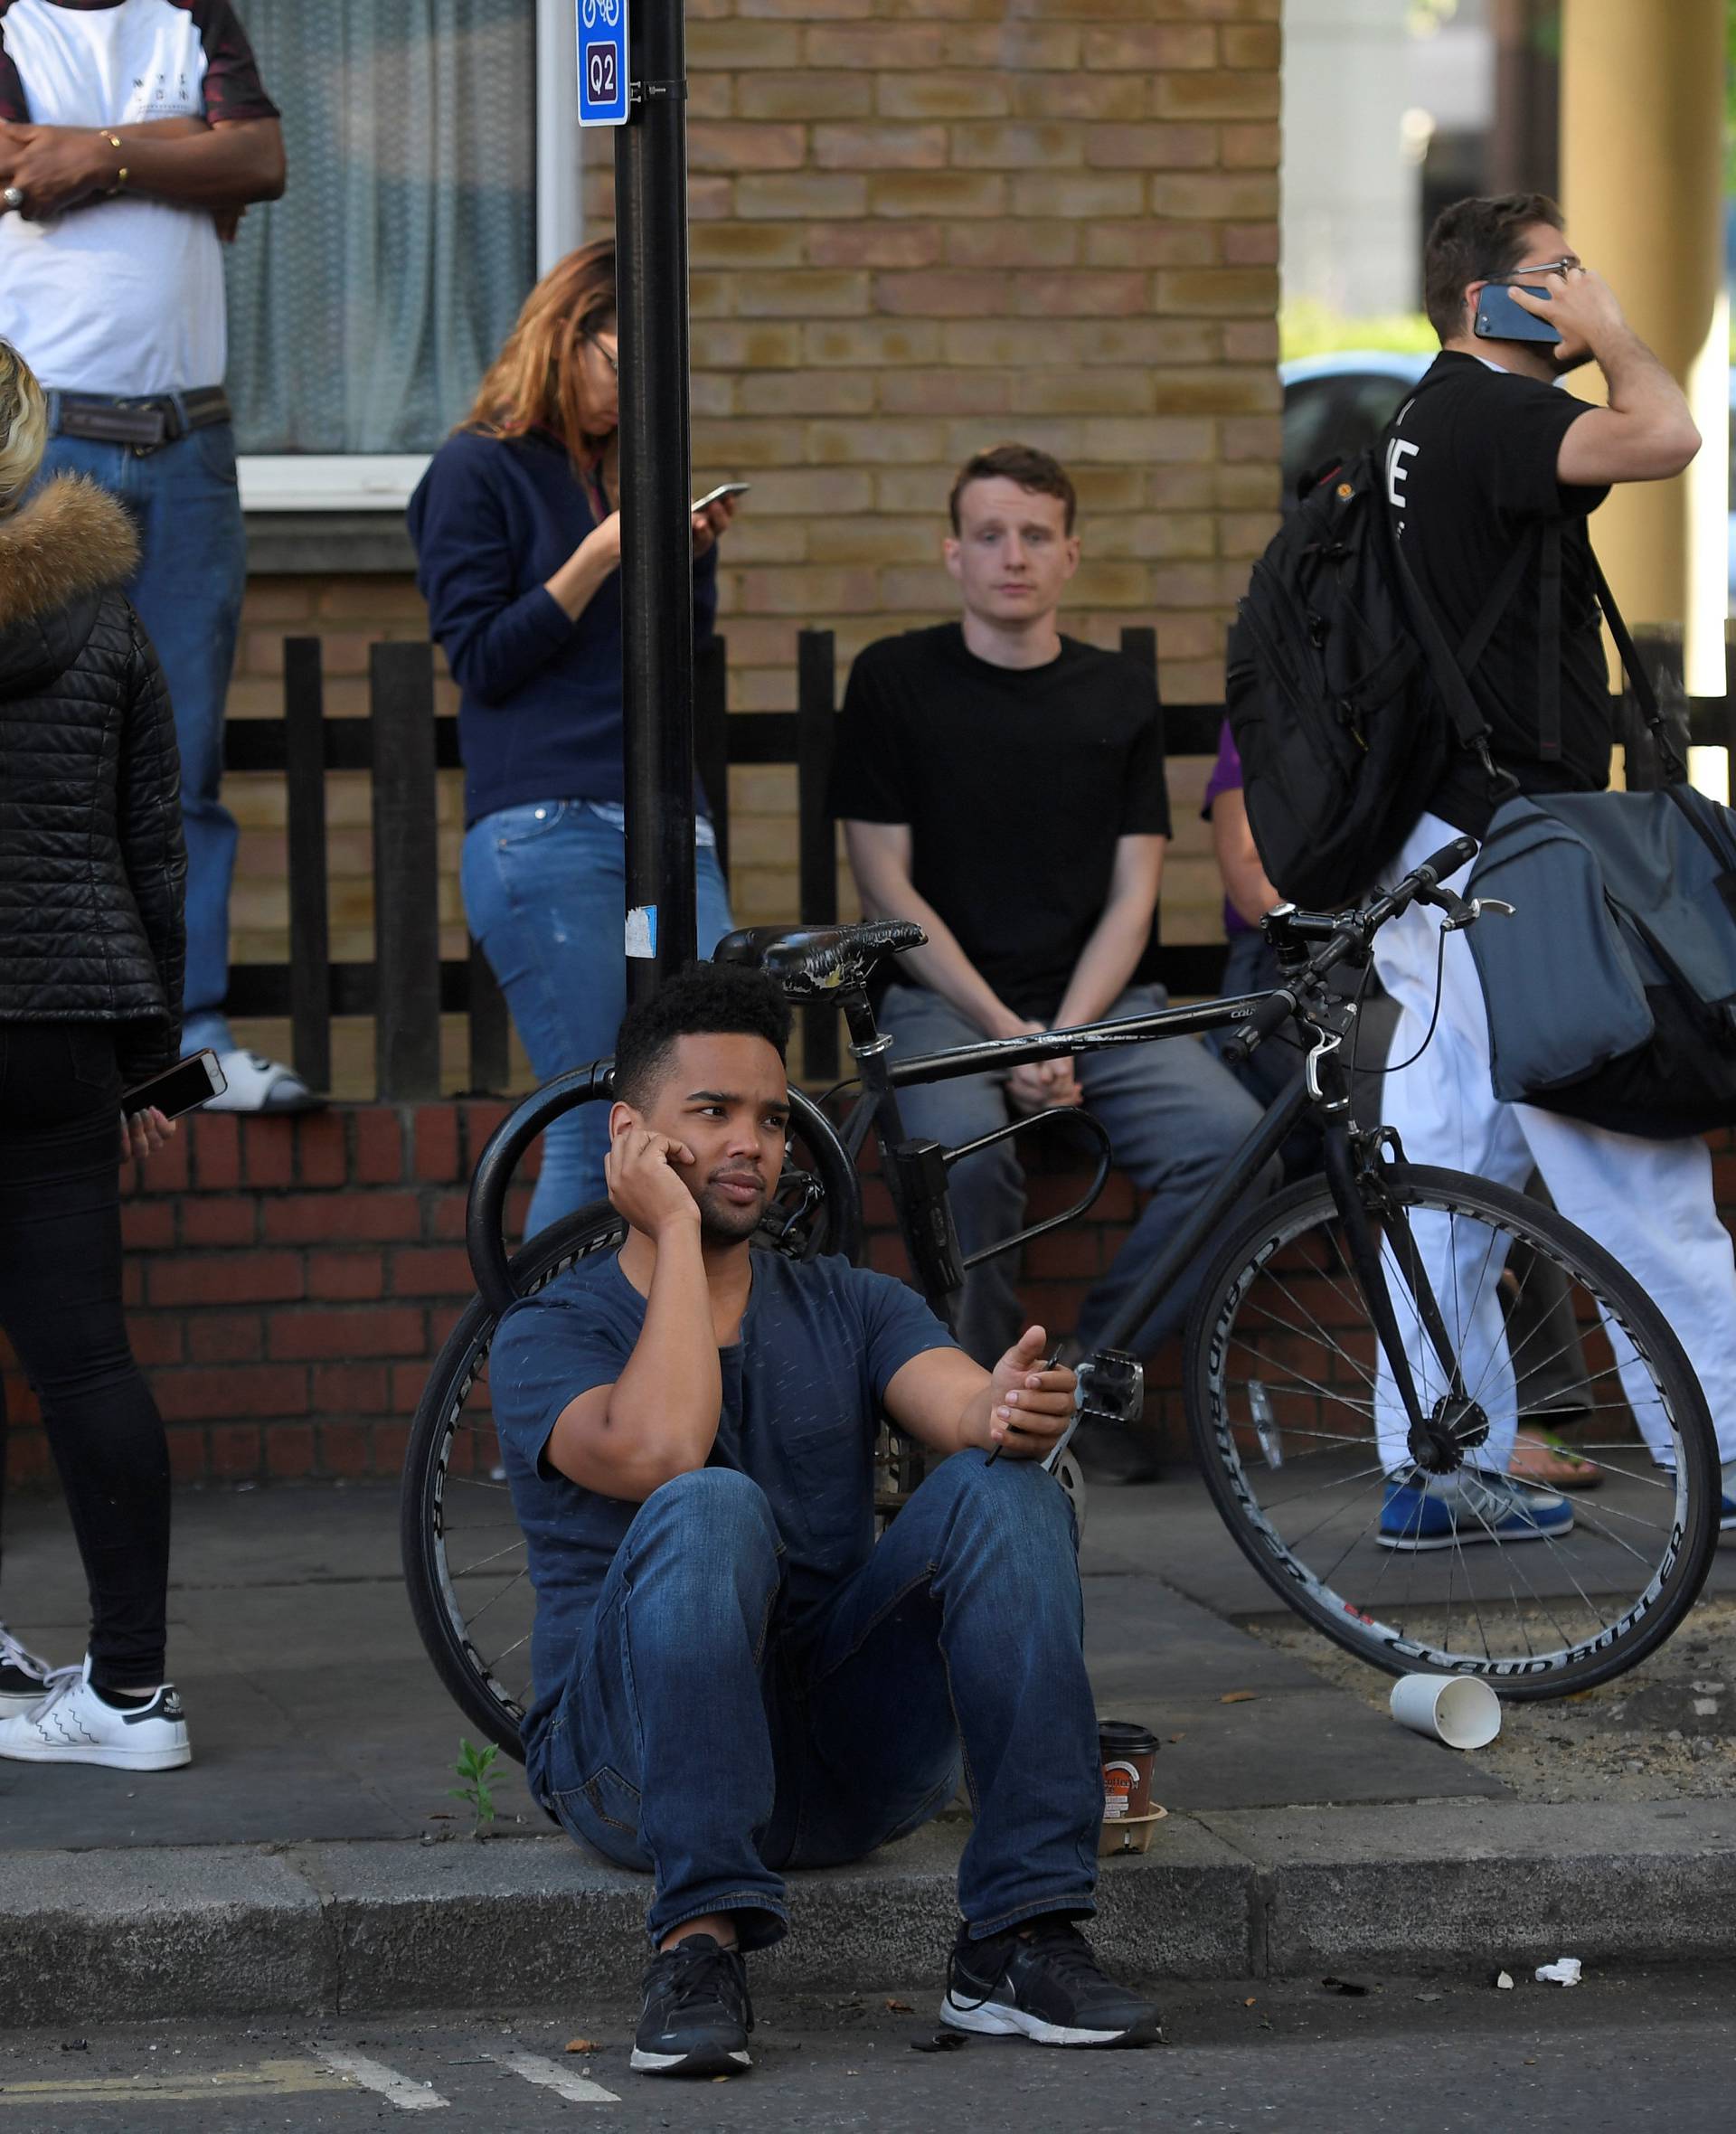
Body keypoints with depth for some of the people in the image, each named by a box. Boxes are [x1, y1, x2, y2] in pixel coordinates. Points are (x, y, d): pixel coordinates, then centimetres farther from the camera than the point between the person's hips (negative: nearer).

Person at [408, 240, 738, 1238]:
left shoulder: (626, 473, 20)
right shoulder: (477, 471, 2)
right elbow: (481, 659, -5)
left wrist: (694, 556, 5)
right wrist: (600, 559, -13)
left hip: (668, 828, 6)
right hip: (543, 829, -6)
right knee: (595, 1138, -11)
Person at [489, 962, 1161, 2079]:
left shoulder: (851, 1307, 13)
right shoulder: (550, 1337, 0)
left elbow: (965, 1408, -8)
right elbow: (657, 1454, -22)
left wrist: (1011, 1409, -33)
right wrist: (676, 1229, -12)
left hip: (850, 1757, 4)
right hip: (638, 1766, -4)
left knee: (1007, 1487, -20)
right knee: (711, 1509, -33)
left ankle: (1024, 1940, -26)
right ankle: (701, 1941, -37)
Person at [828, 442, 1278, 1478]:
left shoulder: (1119, 693, 13)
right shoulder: (896, 680, 5)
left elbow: (1132, 895, 7)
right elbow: (888, 885, -1)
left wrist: (1063, 1034, -11)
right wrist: (1004, 1027, -12)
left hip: (1098, 1001, 3)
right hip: (942, 997, -3)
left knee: (1232, 1141, -25)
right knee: (969, 1147, -36)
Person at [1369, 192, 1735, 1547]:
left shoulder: (1433, 421, 18)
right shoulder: (1490, 412, -14)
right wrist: (1610, 330, -12)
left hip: (1434, 857, 10)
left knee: (1452, 1173, 9)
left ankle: (1434, 1471, 10)